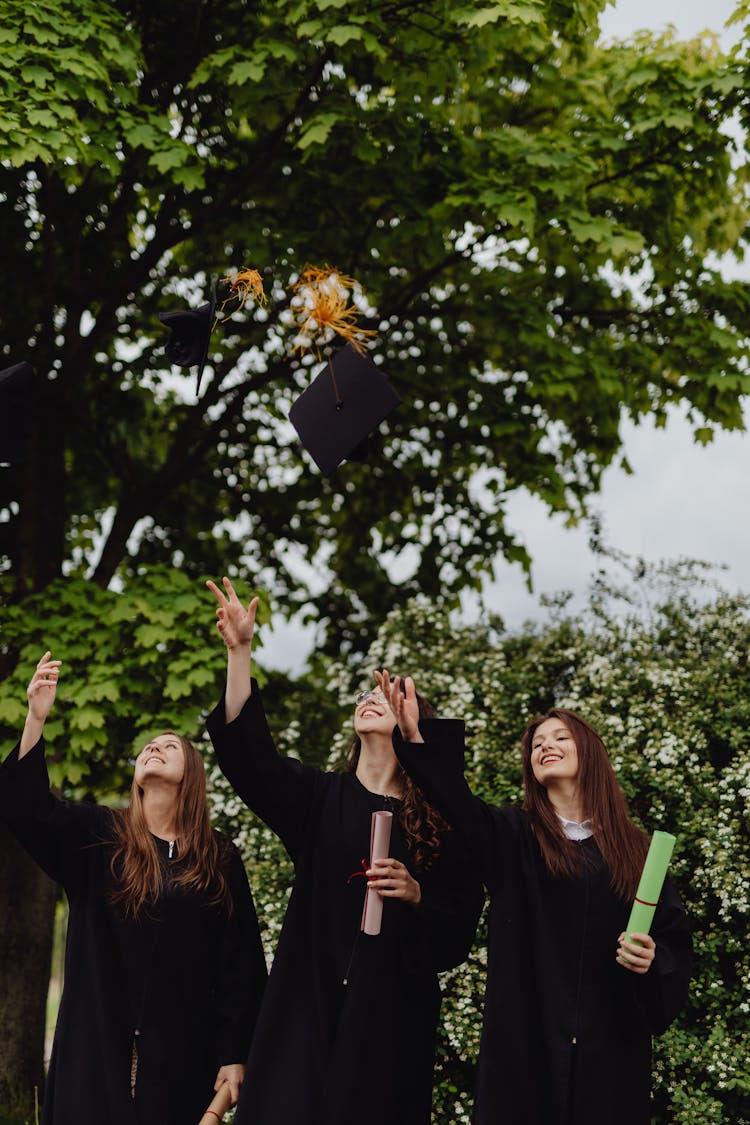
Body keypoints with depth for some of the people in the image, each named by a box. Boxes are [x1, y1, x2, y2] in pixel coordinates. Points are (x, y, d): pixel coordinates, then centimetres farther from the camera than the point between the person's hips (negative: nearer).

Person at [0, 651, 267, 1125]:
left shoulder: (221, 858, 4)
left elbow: (241, 962, 2)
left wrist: (235, 1054, -3)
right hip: (97, 1046, 0)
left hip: (182, 1052, 0)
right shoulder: (97, 837, 5)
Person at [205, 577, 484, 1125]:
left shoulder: (439, 823, 4)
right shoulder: (320, 797, 9)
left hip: (390, 1014, -1)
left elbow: (459, 929, 1)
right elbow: (250, 754, -8)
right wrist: (239, 652, -15)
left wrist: (415, 894, -19)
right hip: (309, 1001, 1)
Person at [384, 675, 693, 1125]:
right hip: (526, 1036, -1)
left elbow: (675, 937, 7)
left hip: (610, 1040, 1)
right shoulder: (512, 837, 6)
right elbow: (457, 801, -13)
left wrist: (653, 961, -16)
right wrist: (415, 741, -30)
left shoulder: (634, 848, 9)